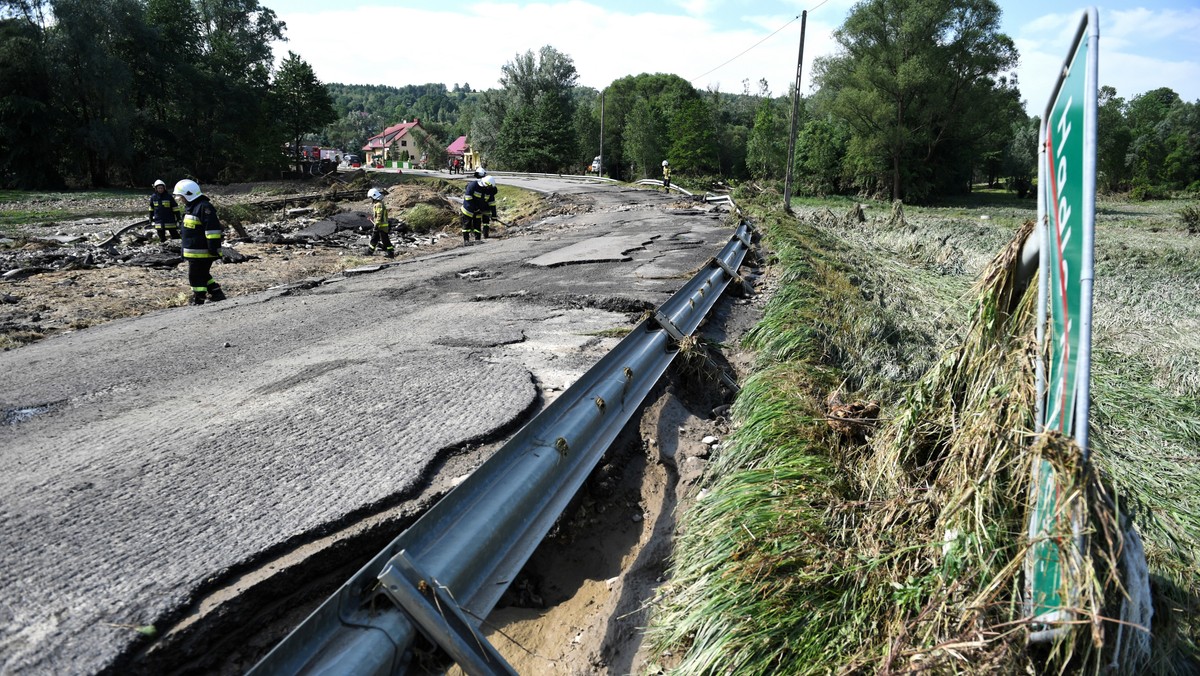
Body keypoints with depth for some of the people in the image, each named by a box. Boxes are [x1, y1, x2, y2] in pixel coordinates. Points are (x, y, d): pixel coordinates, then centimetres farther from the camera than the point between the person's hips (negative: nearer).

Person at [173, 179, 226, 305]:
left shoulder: (203, 207, -17)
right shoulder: (191, 207, 17)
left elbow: (212, 228, -23)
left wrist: (213, 247, -25)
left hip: (202, 251, -10)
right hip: (194, 251, 10)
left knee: (196, 276, -3)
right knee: (203, 275, 17)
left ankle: (198, 301, 6)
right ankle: (217, 295, 25)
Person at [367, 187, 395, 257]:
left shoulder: (379, 205, -18)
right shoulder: (378, 204, 16)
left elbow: (379, 217, -23)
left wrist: (376, 226, -23)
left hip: (382, 226, -10)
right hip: (379, 226, 10)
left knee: (385, 240, -6)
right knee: (374, 239, 15)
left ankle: (391, 254, -1)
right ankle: (370, 252, 23)